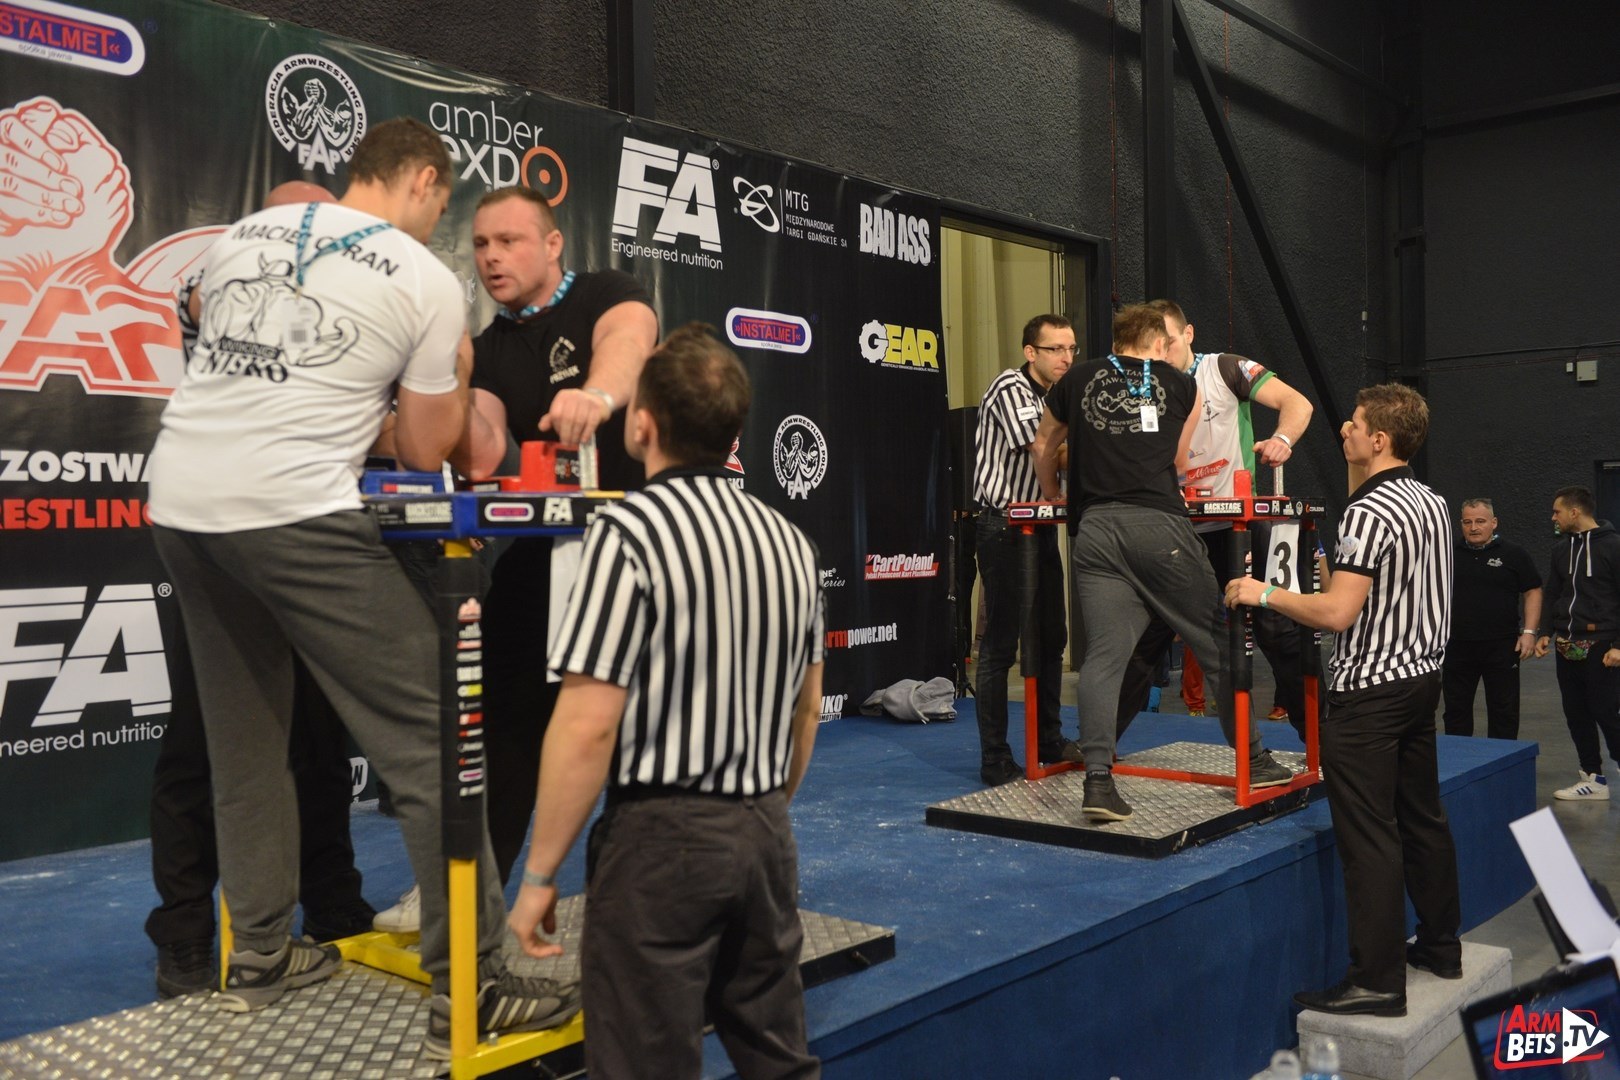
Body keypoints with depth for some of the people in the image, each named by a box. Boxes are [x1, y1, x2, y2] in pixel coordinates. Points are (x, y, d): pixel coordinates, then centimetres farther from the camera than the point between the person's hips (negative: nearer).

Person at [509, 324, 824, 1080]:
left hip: (661, 833, -7)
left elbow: (589, 725, -19)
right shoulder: (789, 540, 7)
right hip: (765, 834, 7)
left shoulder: (630, 531, -15)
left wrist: (539, 873, -10)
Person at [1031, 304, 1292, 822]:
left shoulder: (1077, 380, 18)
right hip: (1159, 526, -1)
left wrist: (1052, 495, 48)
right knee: (1217, 643, 10)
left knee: (1104, 654, -1)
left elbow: (1044, 446, 31)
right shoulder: (1183, 385, 16)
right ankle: (1253, 760, 20)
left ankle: (1097, 779, -10)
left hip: (1094, 529, 2)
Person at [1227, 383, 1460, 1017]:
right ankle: (1441, 946, 31)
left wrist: (1263, 593, -13)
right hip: (1422, 678, 10)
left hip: (1369, 694, -10)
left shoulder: (1368, 513, -19)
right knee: (1422, 817, 18)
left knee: (1368, 837, -4)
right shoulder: (1433, 503, 10)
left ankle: (1378, 981, 1)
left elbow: (1336, 613, -24)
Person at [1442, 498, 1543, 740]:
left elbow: (1533, 593, 2)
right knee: (1456, 710, 9)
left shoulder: (1514, 555, 1)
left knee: (1503, 711, 5)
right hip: (1457, 646, 2)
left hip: (1501, 646, -2)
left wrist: (1529, 632, -7)